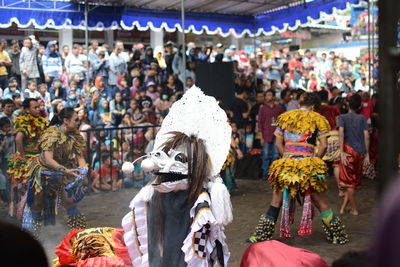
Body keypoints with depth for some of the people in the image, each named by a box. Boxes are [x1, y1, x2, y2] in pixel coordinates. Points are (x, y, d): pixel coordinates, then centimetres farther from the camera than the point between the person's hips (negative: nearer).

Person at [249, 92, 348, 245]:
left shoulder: (285, 117, 11)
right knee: (319, 202, 9)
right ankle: (337, 235, 17)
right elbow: (323, 145, -2)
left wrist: (287, 158, 13)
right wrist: (315, 160, 9)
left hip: (286, 165, 2)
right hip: (308, 166, -1)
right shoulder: (317, 119, 4)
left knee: (276, 201, 11)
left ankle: (261, 236, 13)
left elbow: (278, 144, 8)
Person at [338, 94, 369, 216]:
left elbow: (341, 133, -13)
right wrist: (367, 154, 6)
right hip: (360, 152, 3)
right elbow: (366, 135, 1)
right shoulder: (362, 119, 9)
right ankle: (343, 207, 14)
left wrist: (342, 152, -16)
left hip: (349, 150, -3)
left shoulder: (343, 117, 2)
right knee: (355, 181, 13)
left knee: (349, 181, 6)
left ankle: (354, 210, 7)